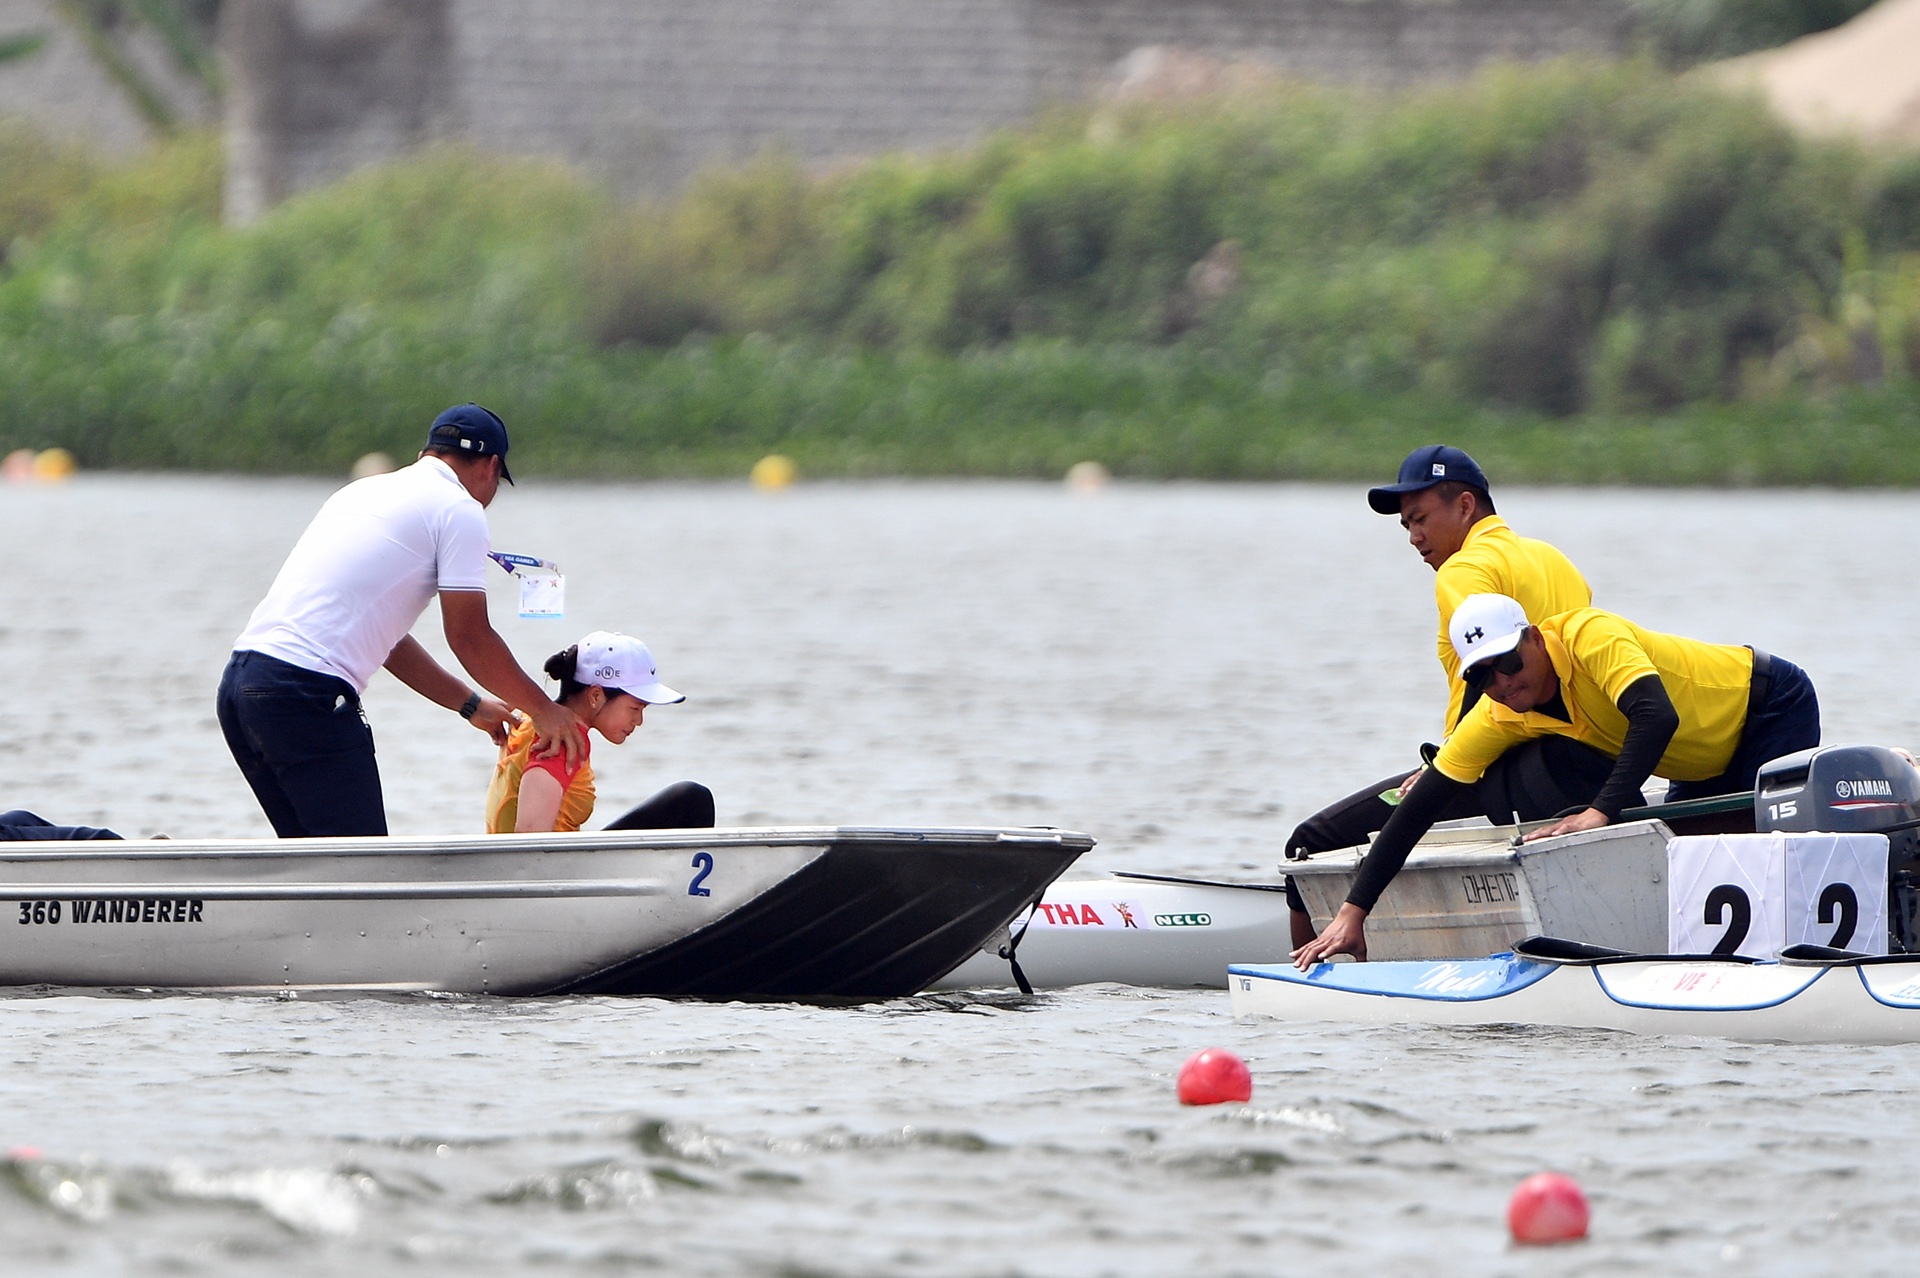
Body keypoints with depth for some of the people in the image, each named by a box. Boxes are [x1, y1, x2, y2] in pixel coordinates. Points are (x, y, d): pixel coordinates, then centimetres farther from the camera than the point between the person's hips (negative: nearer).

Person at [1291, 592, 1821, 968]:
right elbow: (1417, 811, -14)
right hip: (1711, 765, 7)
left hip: (1773, 707, -7)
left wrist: (1602, 811, -58)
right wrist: (1353, 913, -19)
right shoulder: (1498, 719, -13)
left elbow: (1657, 717, -50)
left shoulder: (1590, 638, -34)